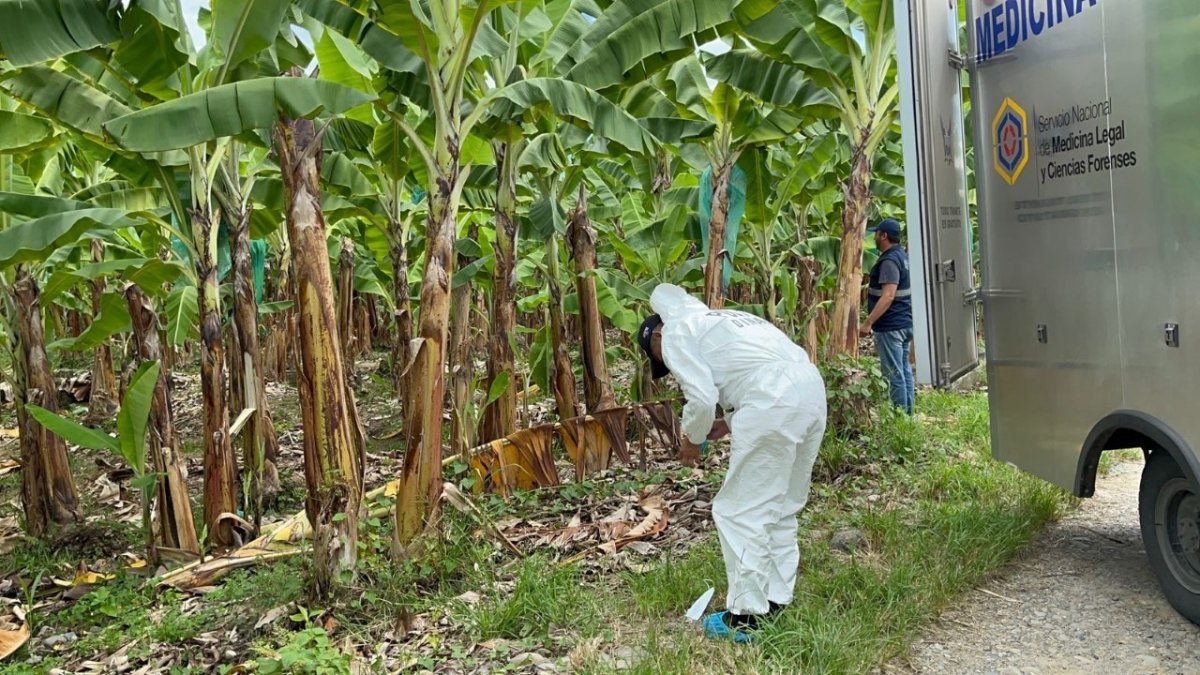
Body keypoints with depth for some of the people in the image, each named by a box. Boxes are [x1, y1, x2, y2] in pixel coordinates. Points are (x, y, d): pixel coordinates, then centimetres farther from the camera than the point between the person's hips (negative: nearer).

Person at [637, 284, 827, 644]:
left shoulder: (675, 333, 7)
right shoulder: (717, 320, 33)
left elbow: (701, 397, -6)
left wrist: (691, 440, 12)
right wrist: (727, 423, 28)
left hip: (774, 403, -9)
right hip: (811, 387, 9)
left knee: (740, 511, 2)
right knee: (782, 509, 19)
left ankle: (746, 616, 7)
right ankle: (776, 601, 27)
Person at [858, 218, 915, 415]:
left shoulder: (889, 261, -18)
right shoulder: (903, 256, 13)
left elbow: (888, 296, -27)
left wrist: (868, 322, -28)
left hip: (890, 326, -10)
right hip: (906, 323, 10)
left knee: (894, 373, -4)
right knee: (904, 370, 14)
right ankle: (908, 412, 20)